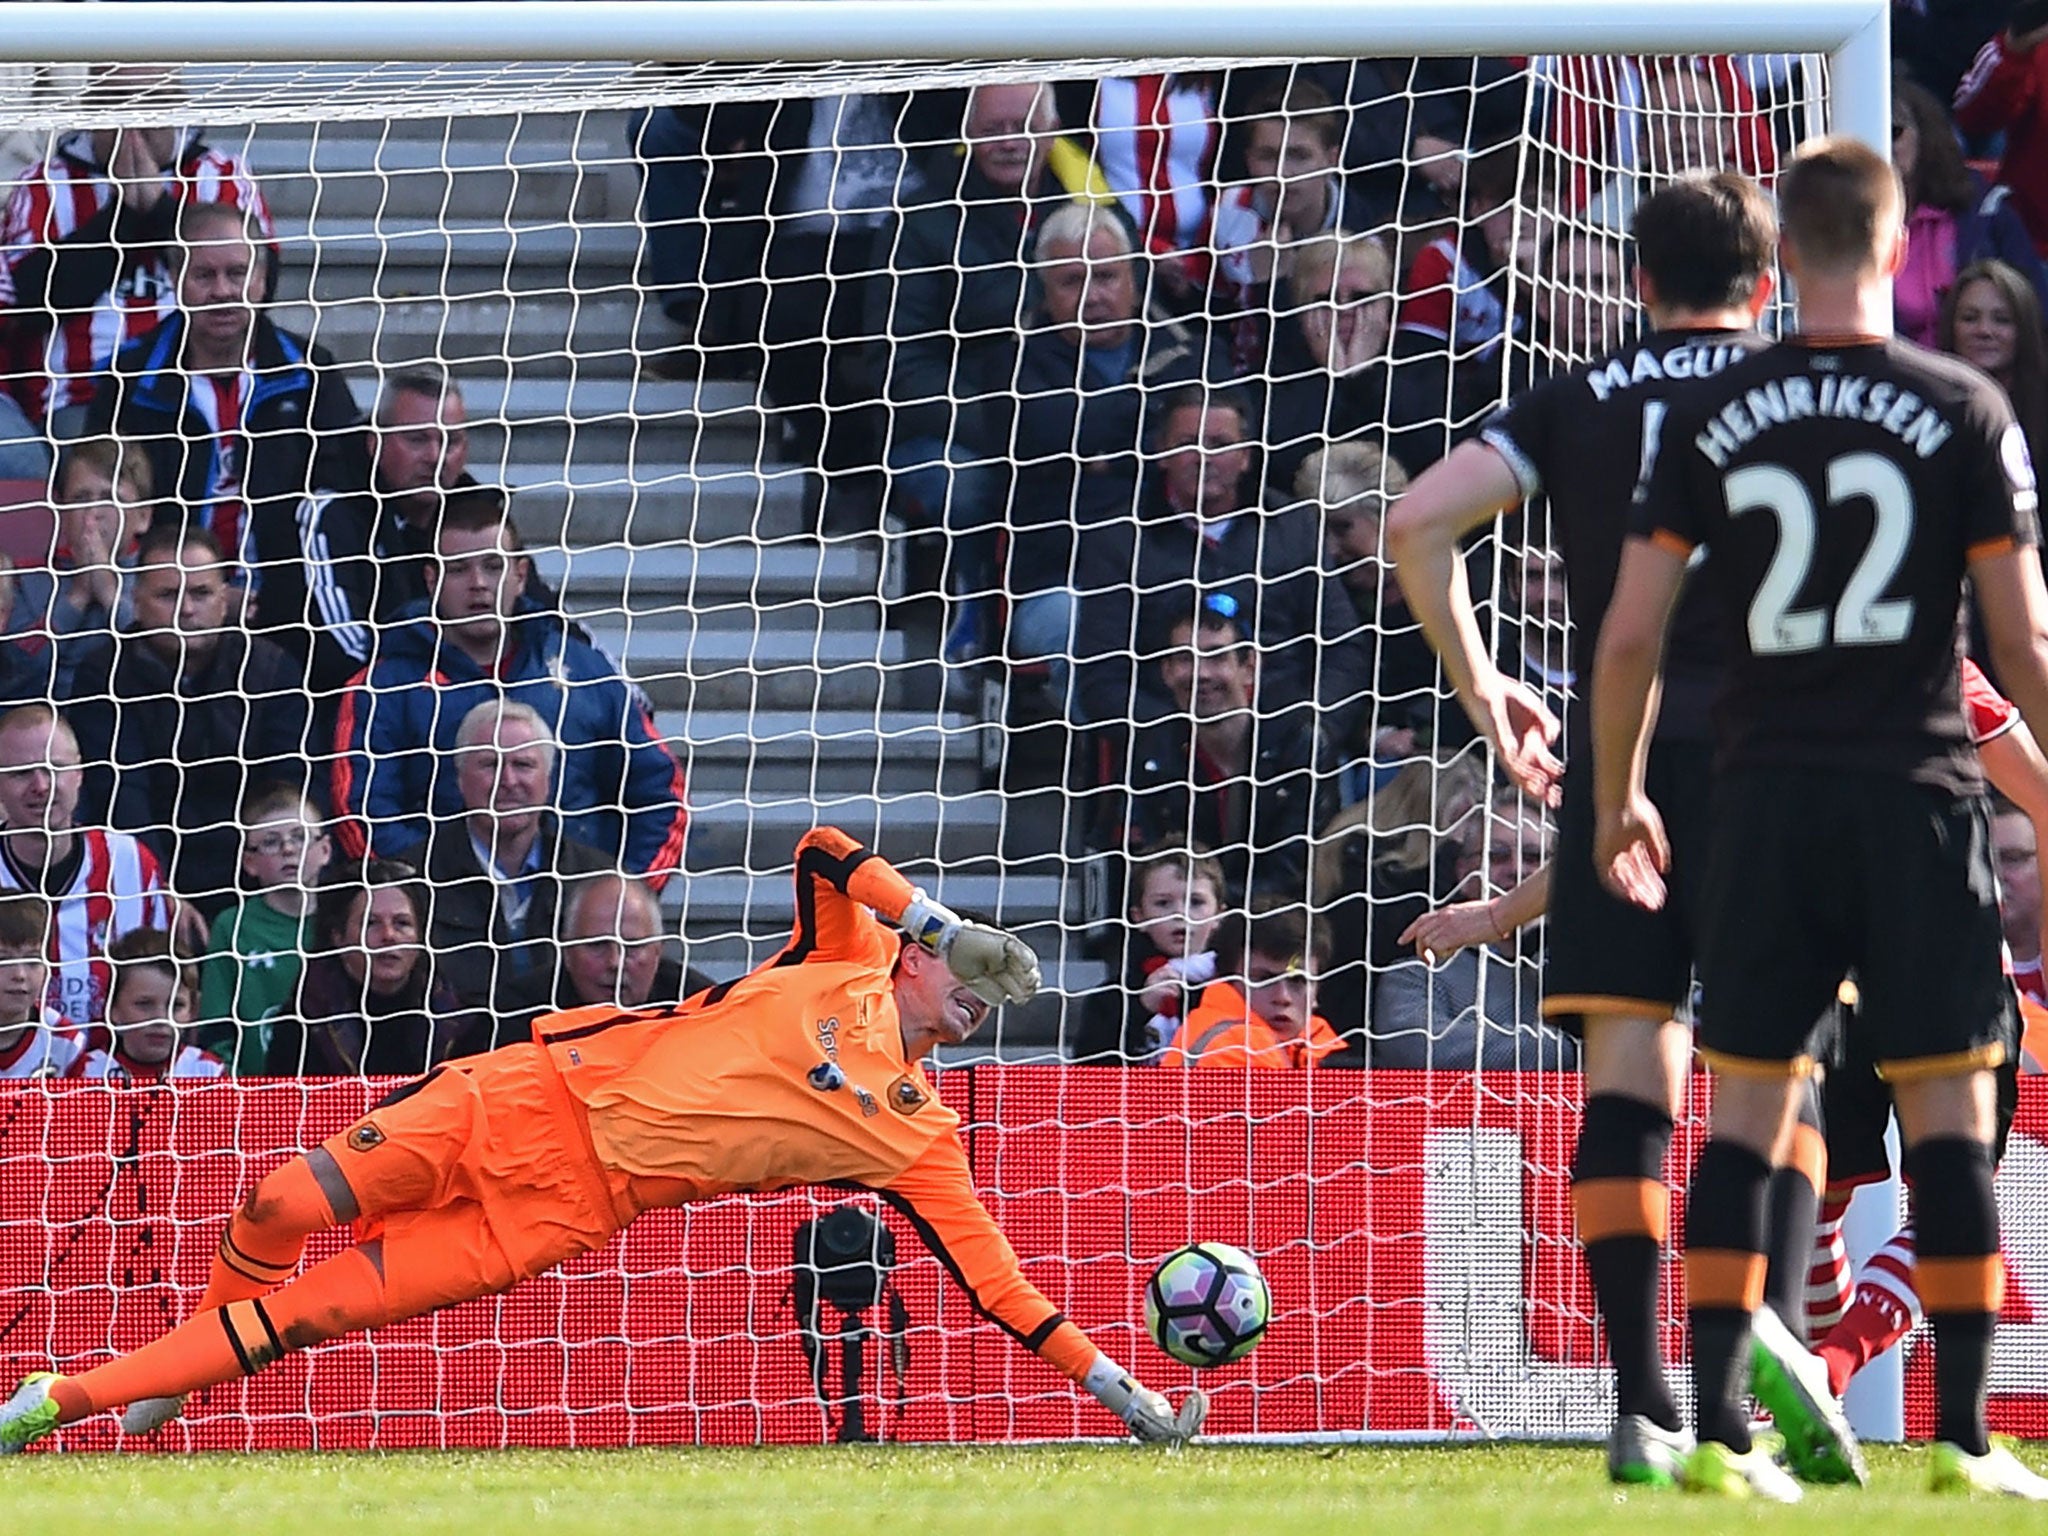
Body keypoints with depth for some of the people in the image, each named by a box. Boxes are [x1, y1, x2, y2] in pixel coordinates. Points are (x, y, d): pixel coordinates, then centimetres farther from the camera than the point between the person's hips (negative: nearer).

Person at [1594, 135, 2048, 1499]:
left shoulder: (1712, 418, 2)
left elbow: (1630, 635, 2)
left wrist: (1617, 799, 16)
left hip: (1766, 793, 2)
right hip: (1917, 792, -2)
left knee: (1746, 1106, 6)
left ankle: (1720, 1428, 0)